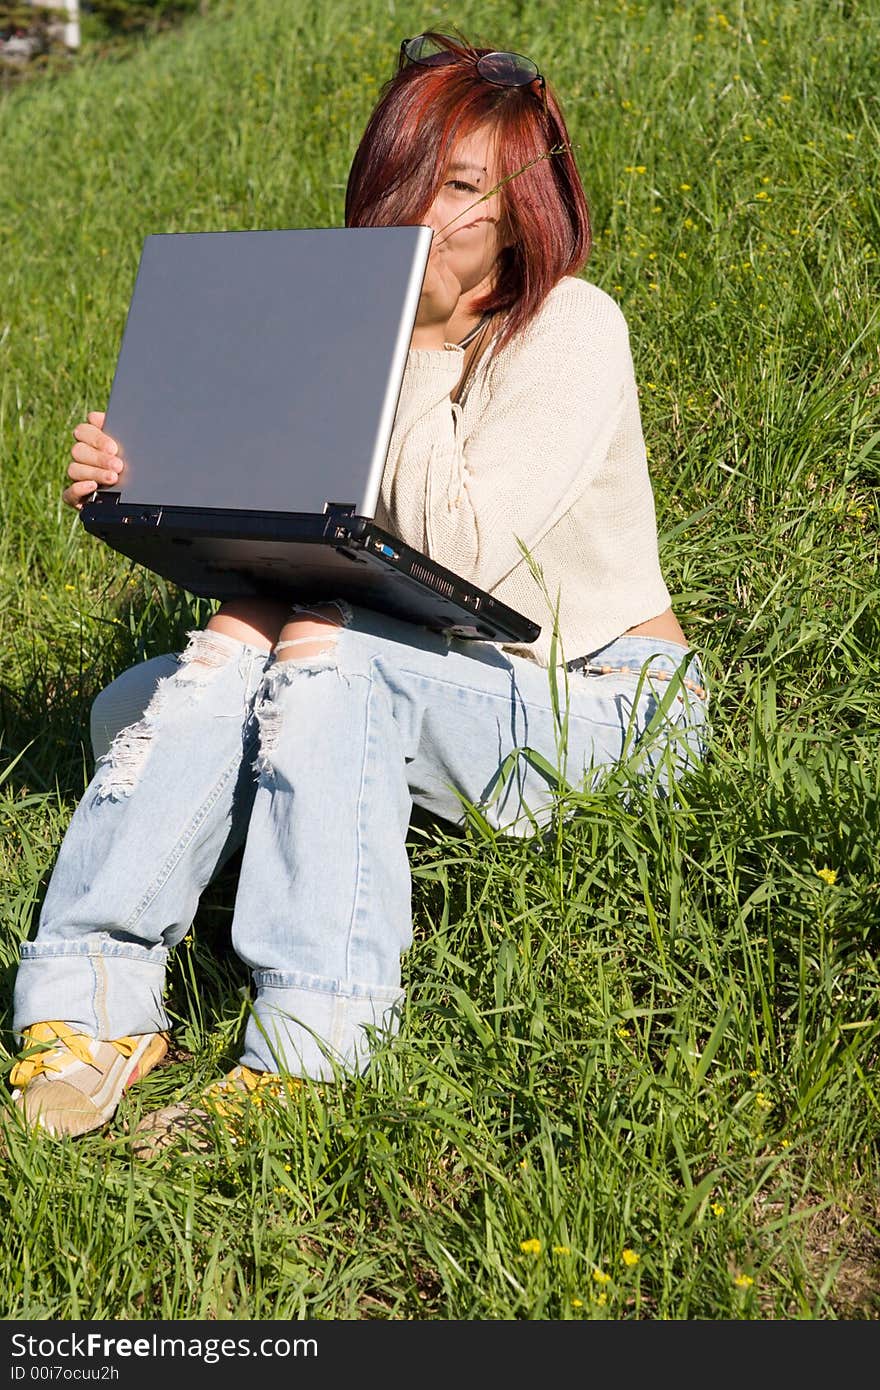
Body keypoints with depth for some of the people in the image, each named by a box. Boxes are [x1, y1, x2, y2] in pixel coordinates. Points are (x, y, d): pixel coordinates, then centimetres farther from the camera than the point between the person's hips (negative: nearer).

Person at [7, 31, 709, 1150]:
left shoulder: (568, 329, -10)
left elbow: (457, 552, -21)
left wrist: (423, 346, -16)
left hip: (603, 703, -5)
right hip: (432, 702, 6)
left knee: (328, 642, -30)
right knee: (232, 646, -20)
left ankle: (309, 1047, -31)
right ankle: (94, 1005, -26)